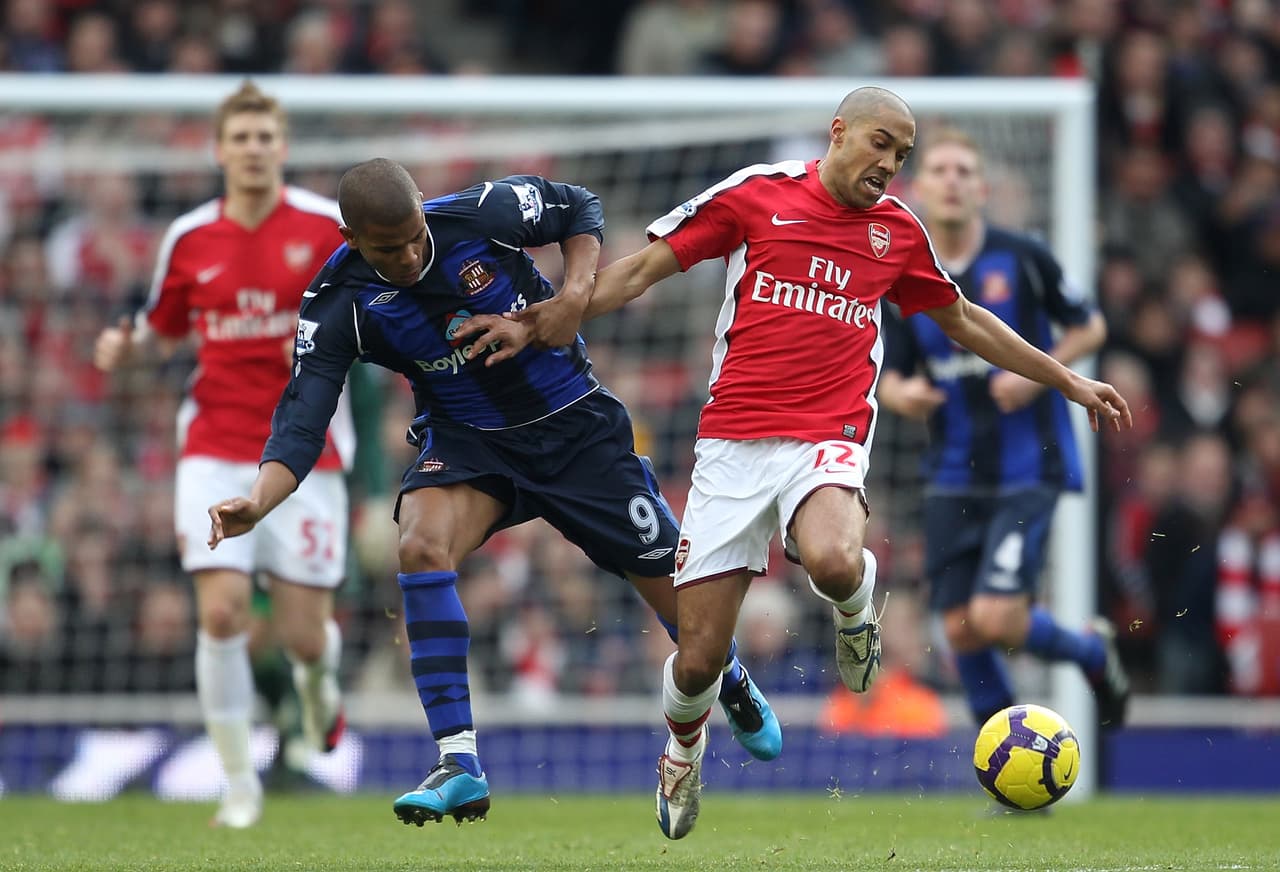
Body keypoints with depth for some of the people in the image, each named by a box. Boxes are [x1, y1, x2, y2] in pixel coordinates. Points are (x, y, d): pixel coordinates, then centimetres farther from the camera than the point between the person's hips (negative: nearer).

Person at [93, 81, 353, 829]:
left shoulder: (327, 226, -3)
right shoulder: (189, 239, 5)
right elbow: (164, 328, 19)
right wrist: (124, 345, -2)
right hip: (216, 450, 1)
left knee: (304, 635, -2)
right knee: (222, 610, -15)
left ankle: (319, 677, 38)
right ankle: (240, 782, -1)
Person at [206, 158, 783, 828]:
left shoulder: (483, 213, -22)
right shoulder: (339, 306, -20)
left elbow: (581, 208, -3)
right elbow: (302, 418, -26)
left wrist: (574, 297, -18)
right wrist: (256, 502, -43)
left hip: (574, 423, 0)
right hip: (466, 440, 0)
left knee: (667, 578, 4)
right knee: (421, 547, -30)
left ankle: (736, 687, 42)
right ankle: (459, 766, -27)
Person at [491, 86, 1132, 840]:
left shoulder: (898, 230, 12)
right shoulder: (756, 195, 3)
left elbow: (964, 321, 27)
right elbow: (643, 269, 6)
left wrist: (1067, 380, 28)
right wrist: (544, 320, -5)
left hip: (829, 440, 1)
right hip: (733, 443, -1)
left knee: (833, 563, -36)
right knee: (698, 660, -5)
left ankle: (857, 607, 2)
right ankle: (684, 744, 31)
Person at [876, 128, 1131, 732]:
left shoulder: (1021, 259, -8)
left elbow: (1090, 327, 3)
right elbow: (889, 377, 8)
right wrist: (901, 394, -15)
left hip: (1027, 471, -4)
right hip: (954, 475, 4)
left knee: (996, 620, -14)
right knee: (960, 630, 2)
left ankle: (1093, 650, 16)